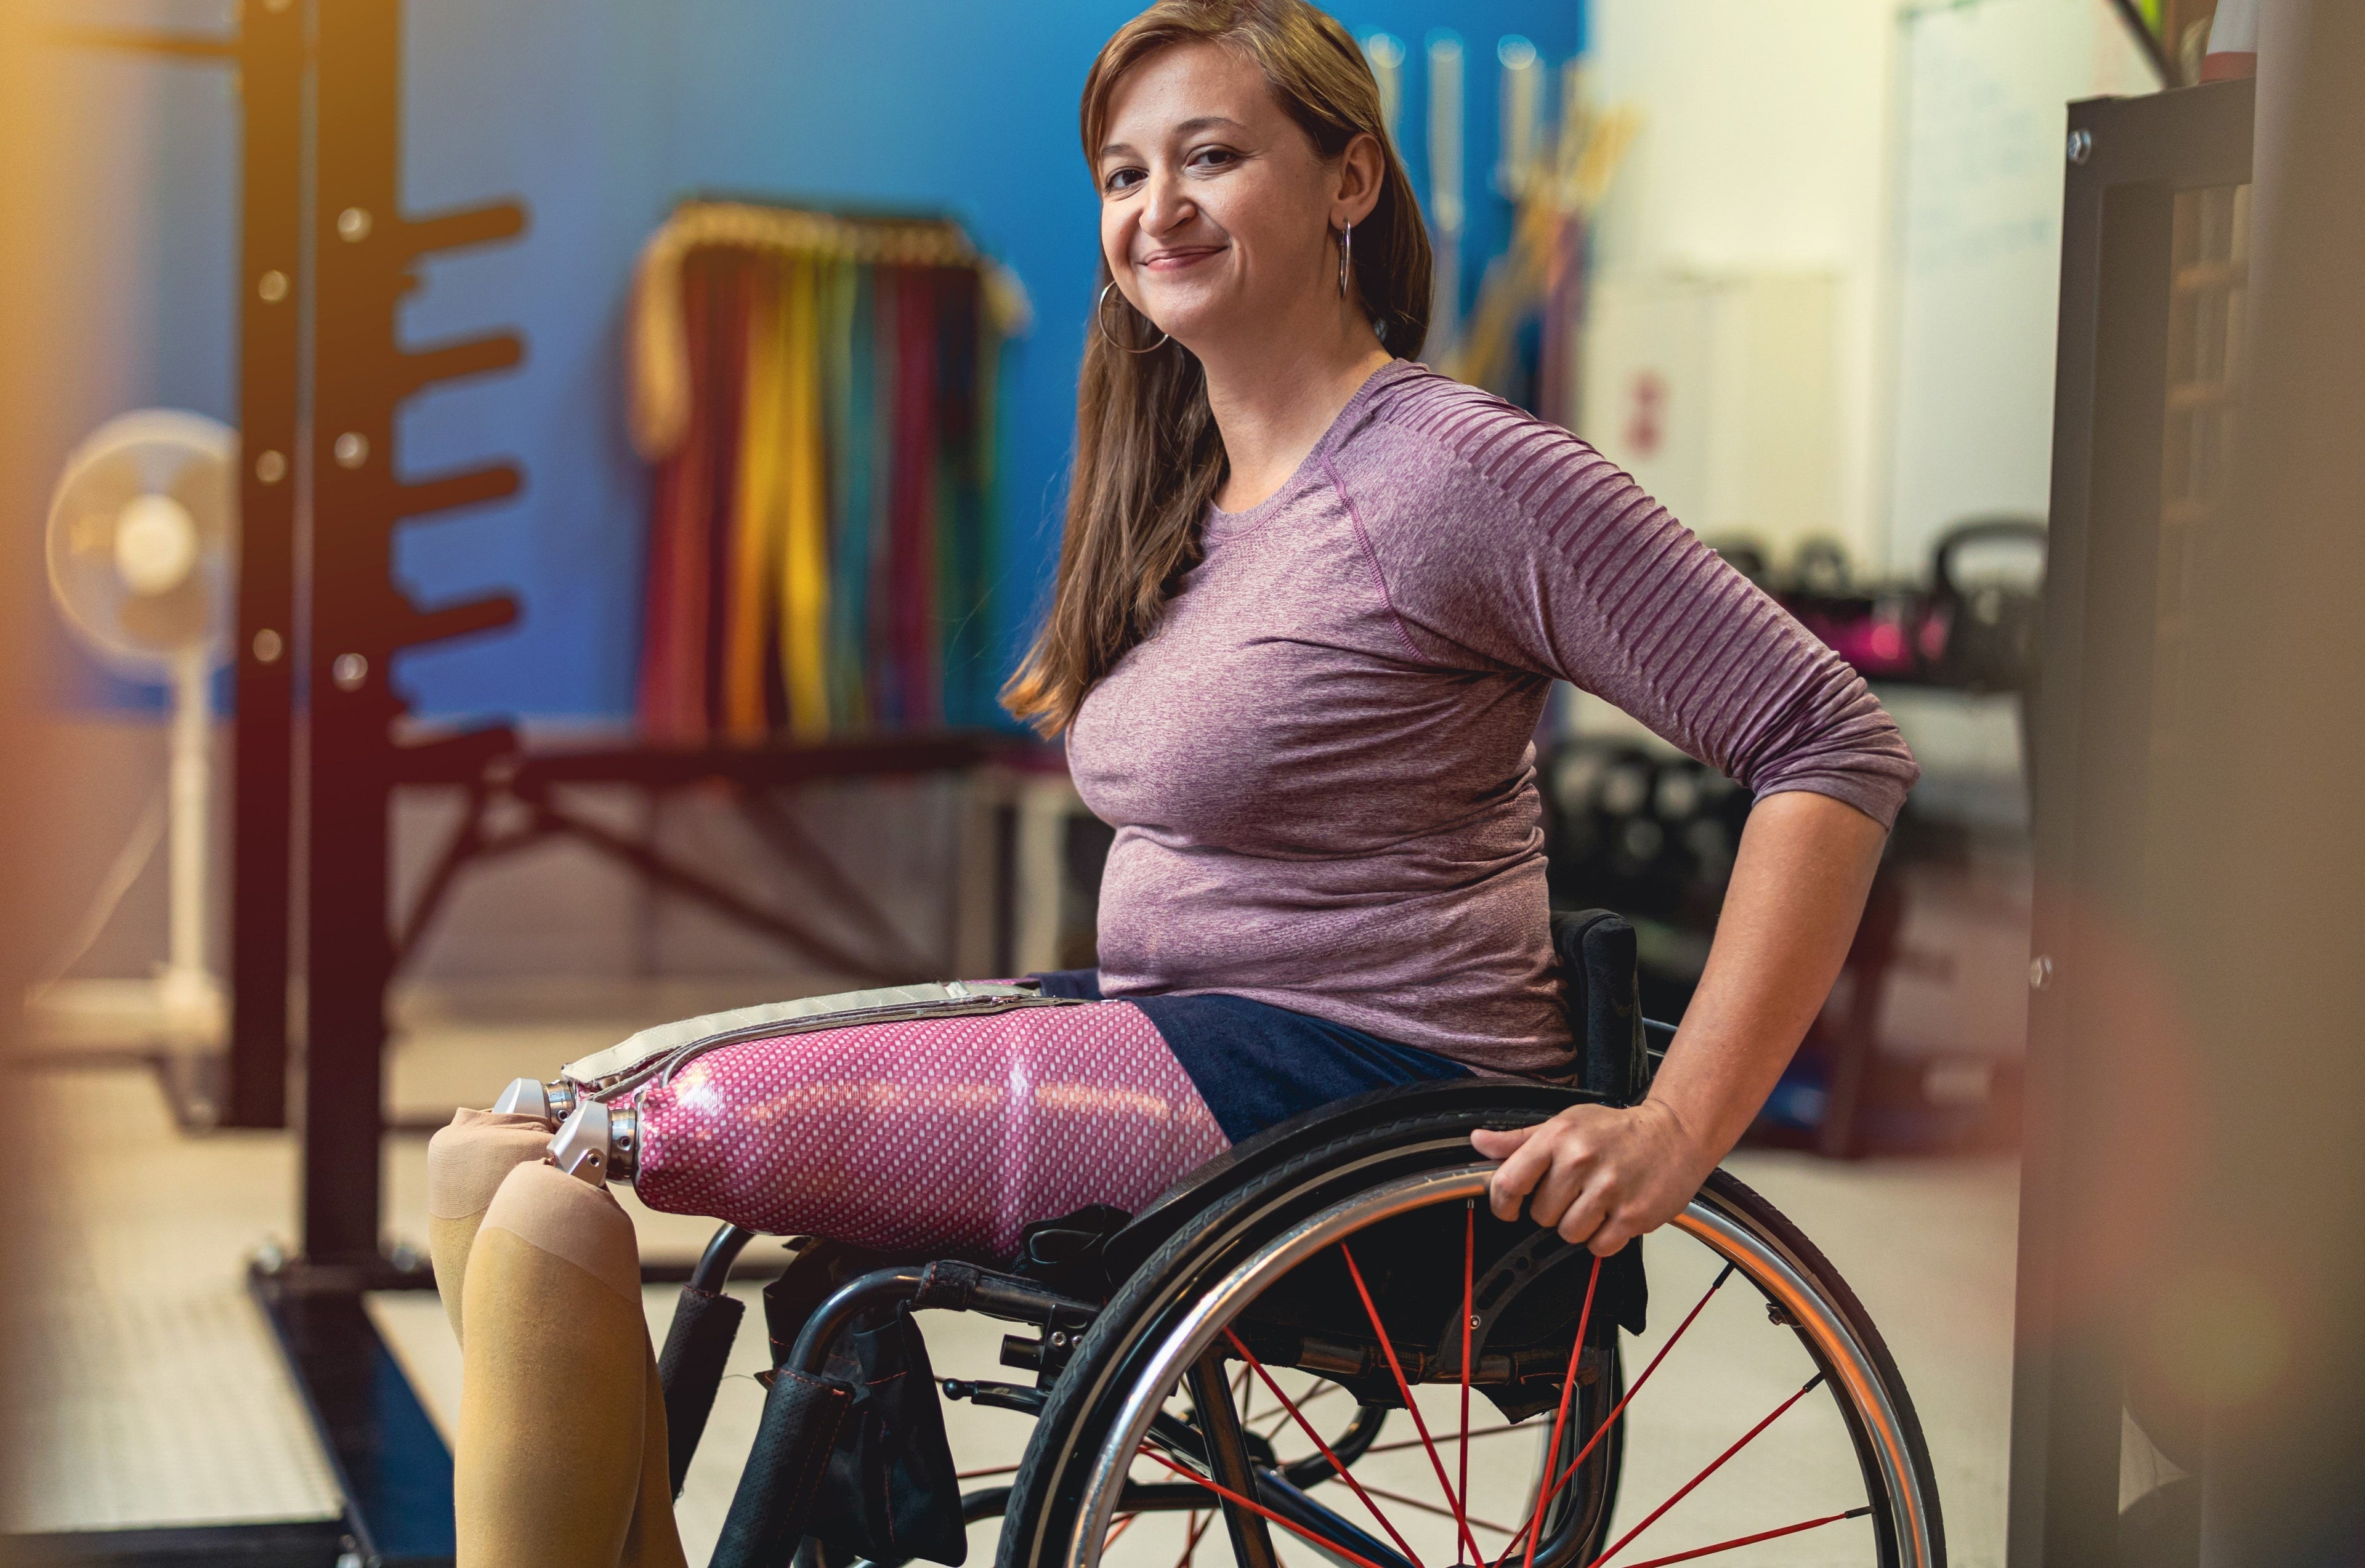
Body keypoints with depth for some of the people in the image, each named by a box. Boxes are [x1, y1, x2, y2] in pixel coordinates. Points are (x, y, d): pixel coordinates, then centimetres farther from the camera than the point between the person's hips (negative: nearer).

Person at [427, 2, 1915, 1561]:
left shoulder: (1458, 468, -13)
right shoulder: (1178, 491, 13)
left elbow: (1839, 749, -14)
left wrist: (1678, 1130, -19)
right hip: (1166, 1031, 8)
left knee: (685, 1117, -21)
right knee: (517, 1164, -5)